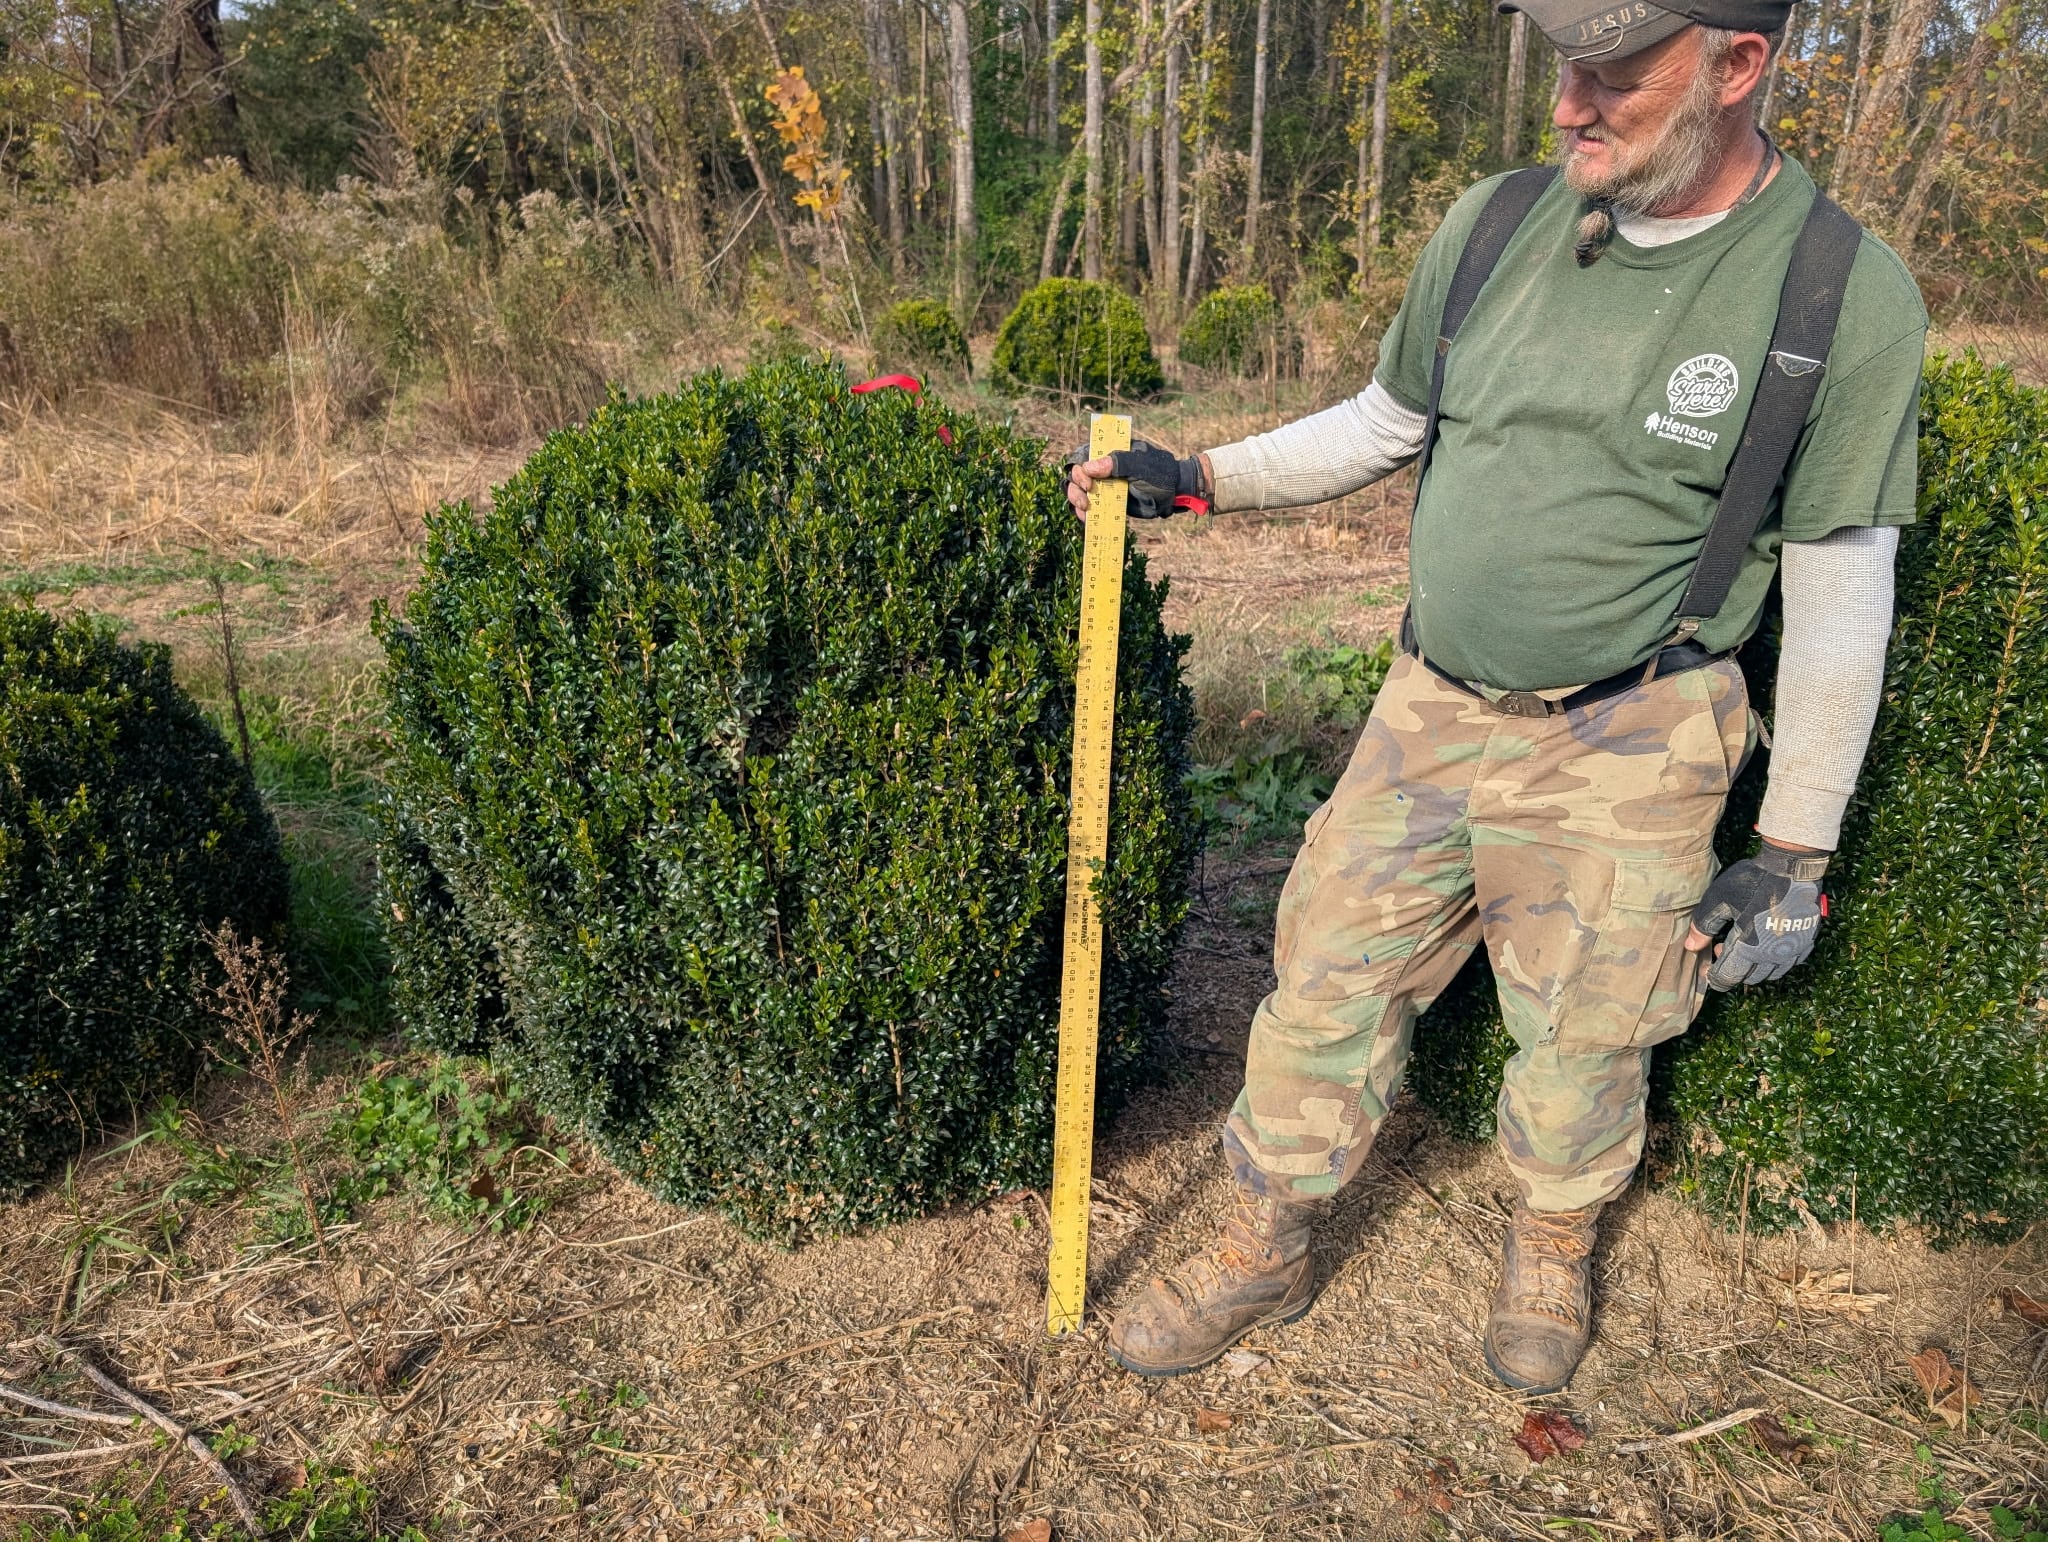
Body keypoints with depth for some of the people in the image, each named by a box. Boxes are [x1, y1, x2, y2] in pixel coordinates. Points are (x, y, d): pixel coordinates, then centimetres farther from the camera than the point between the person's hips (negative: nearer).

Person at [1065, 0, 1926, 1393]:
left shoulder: (1850, 297, -10)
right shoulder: (1498, 225, 0)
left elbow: (1840, 605, -5)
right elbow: (1382, 427, 14)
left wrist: (1794, 858, -3)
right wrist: (1199, 478, 5)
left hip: (1619, 753, -3)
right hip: (1431, 708, 4)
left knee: (1583, 1032, 13)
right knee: (1331, 982, 9)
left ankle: (1555, 1243, 45)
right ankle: (1267, 1253, 31)